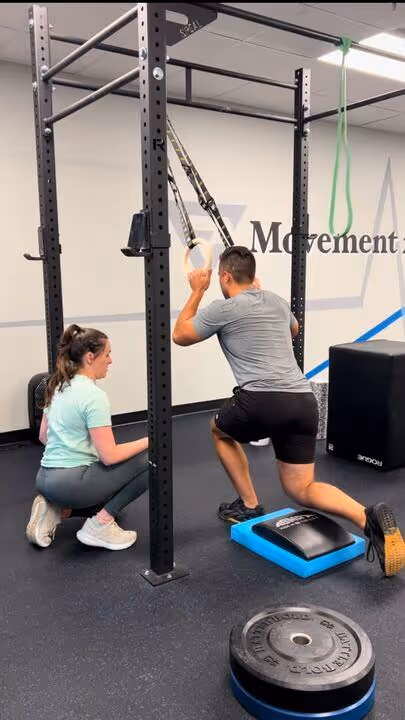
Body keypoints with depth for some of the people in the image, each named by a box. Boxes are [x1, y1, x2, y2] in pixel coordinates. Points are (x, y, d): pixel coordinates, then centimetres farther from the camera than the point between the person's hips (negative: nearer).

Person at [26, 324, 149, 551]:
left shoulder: (58, 386, 9)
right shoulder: (94, 396, -18)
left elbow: (43, 436, 18)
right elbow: (109, 456, -20)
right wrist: (149, 440, -8)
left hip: (45, 480, 9)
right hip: (70, 483, -9)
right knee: (149, 460, -7)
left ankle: (56, 510, 10)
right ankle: (100, 525, -2)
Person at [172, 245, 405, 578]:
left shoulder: (223, 308, 3)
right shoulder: (277, 301, 22)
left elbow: (180, 336, 18)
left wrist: (197, 291, 25)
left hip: (262, 403, -6)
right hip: (304, 402, 6)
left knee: (220, 430, 29)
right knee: (301, 489, 15)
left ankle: (249, 506, 27)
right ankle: (369, 519, -11)